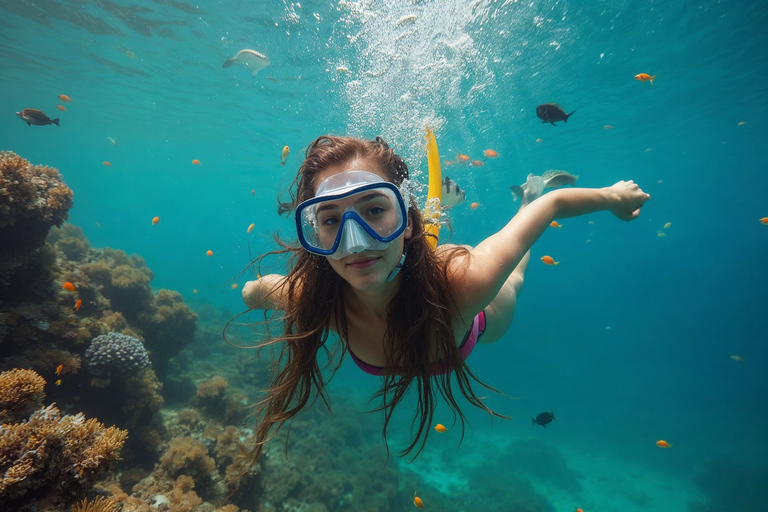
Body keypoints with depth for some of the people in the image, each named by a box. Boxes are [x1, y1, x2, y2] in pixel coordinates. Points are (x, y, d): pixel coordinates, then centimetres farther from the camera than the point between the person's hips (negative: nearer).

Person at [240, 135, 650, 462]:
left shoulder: (463, 281, -49)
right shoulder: (307, 298, -41)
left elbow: (552, 203, -33)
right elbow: (255, 288, -17)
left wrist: (614, 196, -15)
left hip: (482, 321, 0)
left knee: (511, 281, 34)